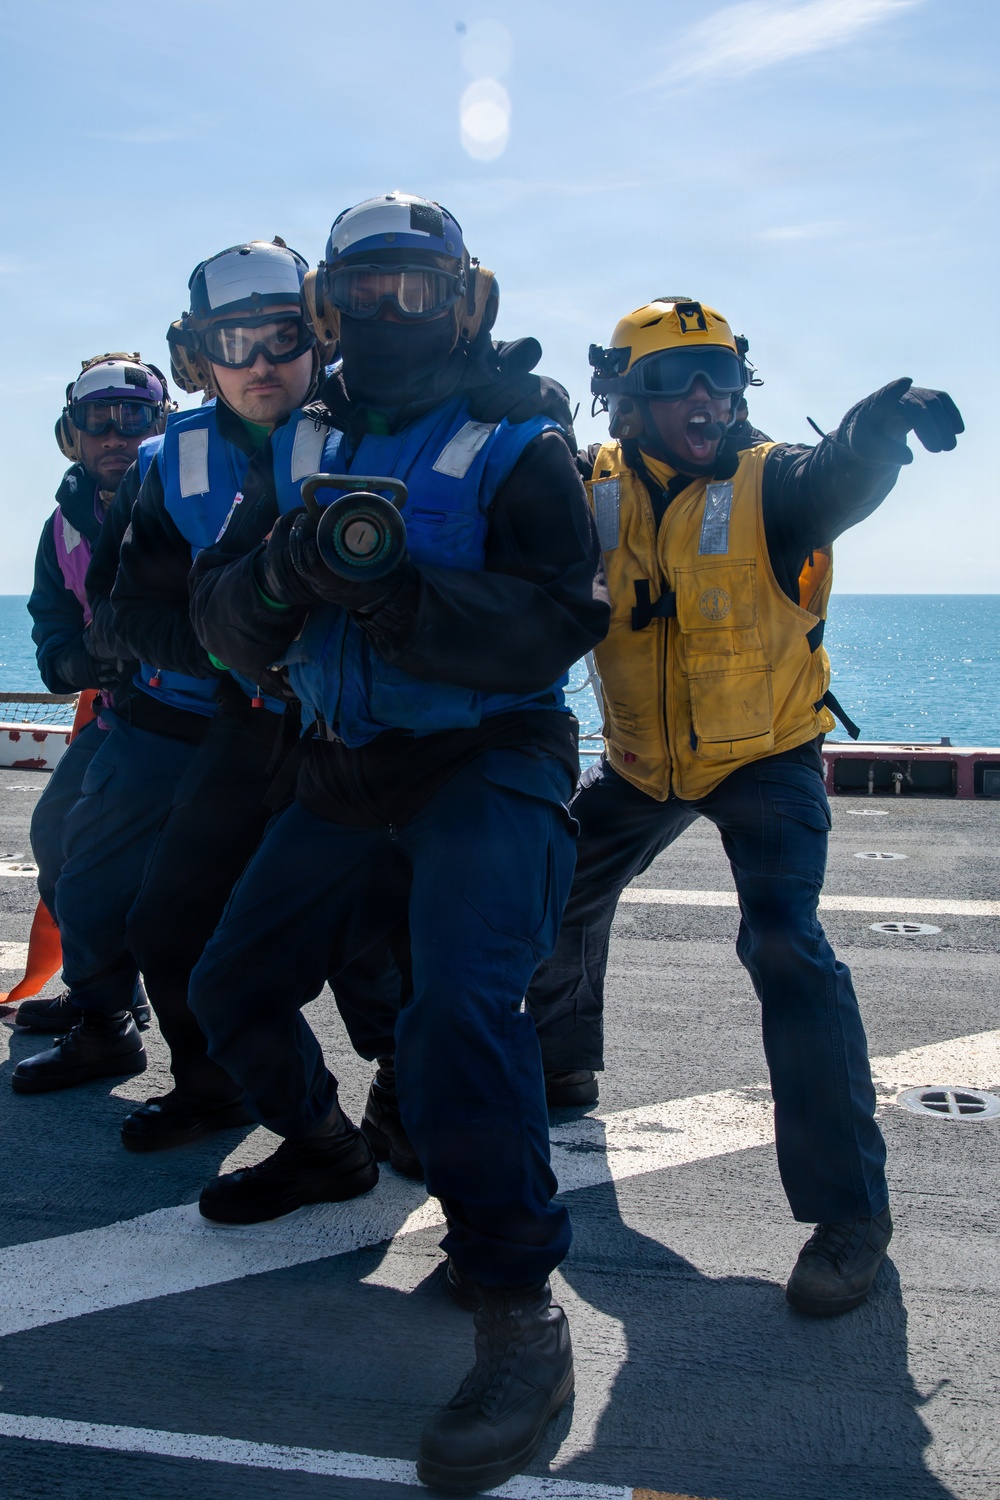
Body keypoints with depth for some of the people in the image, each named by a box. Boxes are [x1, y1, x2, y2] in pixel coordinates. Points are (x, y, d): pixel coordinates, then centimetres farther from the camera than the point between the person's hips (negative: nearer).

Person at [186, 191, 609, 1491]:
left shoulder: (515, 448, -5)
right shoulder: (300, 447, 11)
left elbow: (561, 620, -20)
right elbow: (230, 627, 4)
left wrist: (399, 596, -32)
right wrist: (277, 576, -19)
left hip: (489, 767, -6)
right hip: (346, 778, 7)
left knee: (457, 1011, -28)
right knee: (231, 987, 14)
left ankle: (522, 1315, -13)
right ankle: (324, 1151, 42)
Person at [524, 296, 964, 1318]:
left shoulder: (766, 485, -18)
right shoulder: (598, 488, -5)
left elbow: (846, 474, -39)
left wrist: (885, 421, -61)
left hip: (765, 756, -5)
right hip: (642, 762, 5)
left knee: (783, 944, -22)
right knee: (559, 894, 16)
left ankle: (849, 1208, -11)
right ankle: (561, 1062, 46)